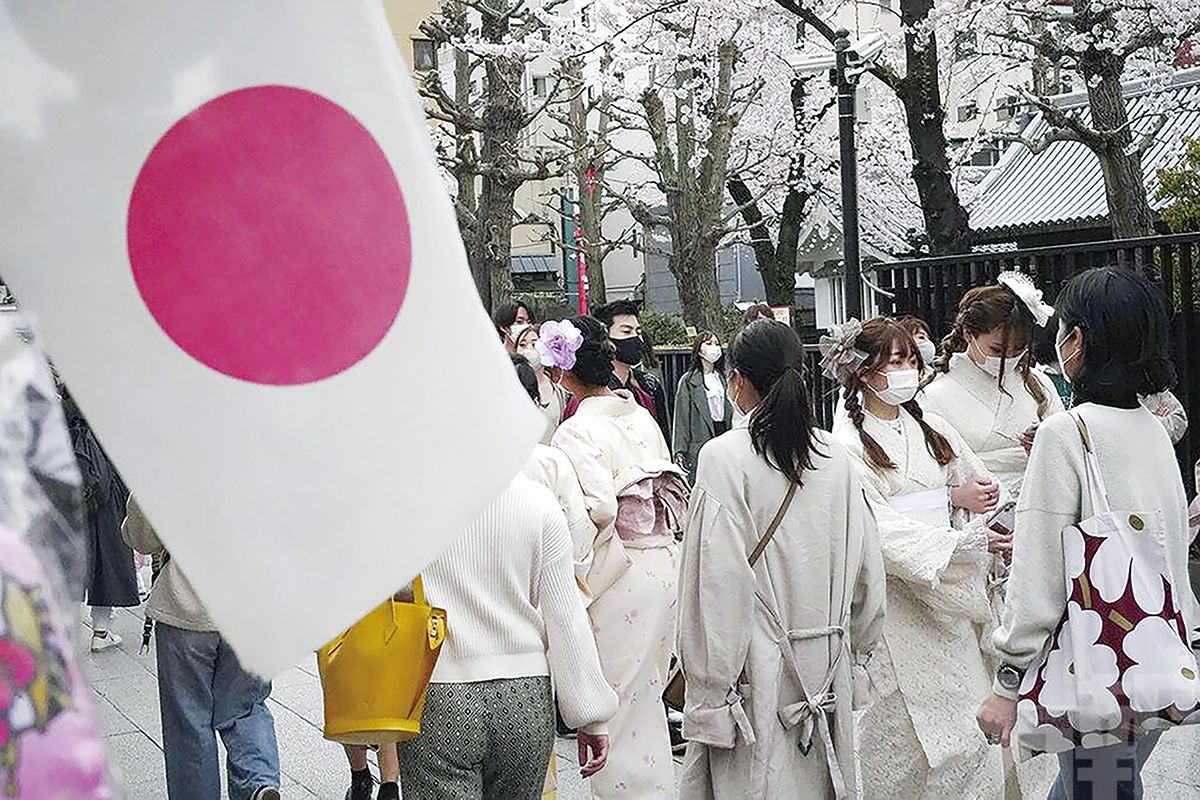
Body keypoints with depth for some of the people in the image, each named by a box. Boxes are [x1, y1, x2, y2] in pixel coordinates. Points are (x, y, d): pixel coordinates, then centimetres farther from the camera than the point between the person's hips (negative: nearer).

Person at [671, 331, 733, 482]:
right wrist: (680, 451, -12)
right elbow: (682, 418, -6)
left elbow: (729, 412, 17)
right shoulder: (688, 380, -1)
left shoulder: (722, 378, 16)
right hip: (700, 442, -5)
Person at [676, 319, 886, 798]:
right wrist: (853, 651, 22)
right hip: (825, 669, 5)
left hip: (757, 671, -5)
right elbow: (867, 569, 9)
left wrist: (709, 694, -11)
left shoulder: (725, 457, -12)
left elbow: (719, 585, -15)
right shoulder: (834, 457, 4)